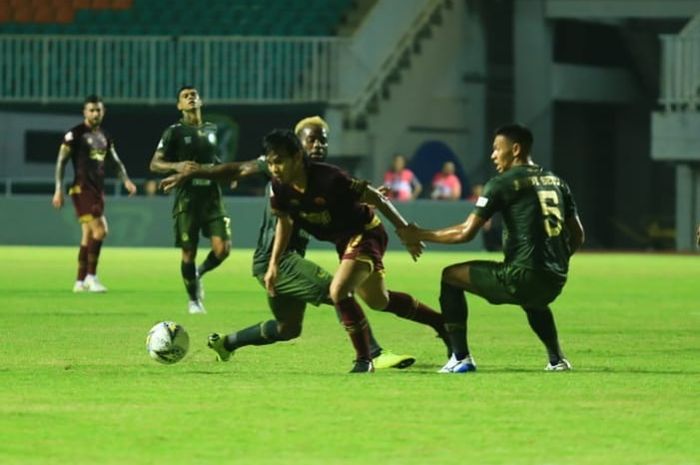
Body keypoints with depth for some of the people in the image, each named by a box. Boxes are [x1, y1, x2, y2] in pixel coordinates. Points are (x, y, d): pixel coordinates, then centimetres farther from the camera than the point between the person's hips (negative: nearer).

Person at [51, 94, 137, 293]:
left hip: (98, 190, 7)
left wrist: (126, 180, 5)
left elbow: (116, 161, 22)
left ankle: (80, 281, 14)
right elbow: (61, 162, -5)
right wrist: (58, 190, -10)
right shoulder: (75, 134, -5)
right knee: (99, 230, -18)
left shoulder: (105, 136, 15)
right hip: (82, 189, -7)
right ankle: (91, 277, -12)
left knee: (88, 236, 9)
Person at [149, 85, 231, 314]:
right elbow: (154, 164, -5)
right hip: (187, 198, -3)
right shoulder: (175, 132, -1)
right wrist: (176, 166, -23)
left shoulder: (212, 130, 14)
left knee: (222, 248, -11)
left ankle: (199, 273, 20)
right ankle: (193, 300, 17)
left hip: (212, 195, 3)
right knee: (189, 252, -2)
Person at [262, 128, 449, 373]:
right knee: (379, 301, 22)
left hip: (366, 232, -8)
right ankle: (441, 322, 43)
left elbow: (375, 198, -23)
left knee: (339, 291, -27)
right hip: (343, 240, 8)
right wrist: (273, 265, 0)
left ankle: (364, 359, -12)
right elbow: (284, 222, 5)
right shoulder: (281, 187, -15)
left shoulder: (328, 178, -33)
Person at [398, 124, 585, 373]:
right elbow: (577, 236, 17)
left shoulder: (502, 183, -4)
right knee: (533, 301, 44)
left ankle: (460, 358, 6)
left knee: (450, 276, 11)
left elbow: (465, 233, -5)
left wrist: (420, 235, 7)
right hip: (554, 282, 7)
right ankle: (557, 359, 29)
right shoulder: (556, 182, 15)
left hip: (522, 277, -7)